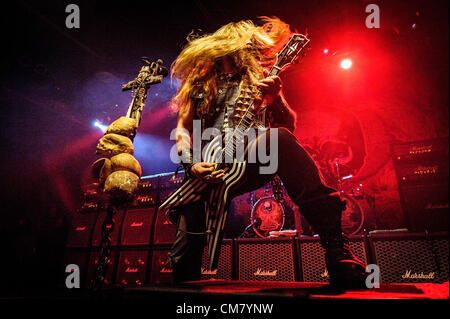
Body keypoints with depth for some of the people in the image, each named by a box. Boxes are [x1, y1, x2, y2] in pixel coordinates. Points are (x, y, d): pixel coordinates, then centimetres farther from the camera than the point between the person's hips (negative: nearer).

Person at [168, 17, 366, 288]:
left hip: (250, 164, -1)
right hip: (206, 172, 2)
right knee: (184, 255, -15)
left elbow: (290, 128, 6)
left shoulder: (258, 79, 17)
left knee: (279, 137, -36)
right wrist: (191, 164, -6)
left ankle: (338, 253, -37)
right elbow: (183, 128, 14)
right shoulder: (198, 81, 20)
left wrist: (275, 99, -15)